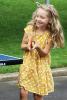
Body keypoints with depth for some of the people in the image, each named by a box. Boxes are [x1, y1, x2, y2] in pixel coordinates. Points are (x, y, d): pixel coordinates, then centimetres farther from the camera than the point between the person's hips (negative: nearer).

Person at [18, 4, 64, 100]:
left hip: (41, 67, -1)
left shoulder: (50, 35, -10)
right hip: (28, 64, 1)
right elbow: (22, 45, 2)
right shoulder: (30, 28, -5)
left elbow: (45, 53, -11)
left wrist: (38, 47, -31)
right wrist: (28, 46, -20)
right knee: (23, 92, -9)